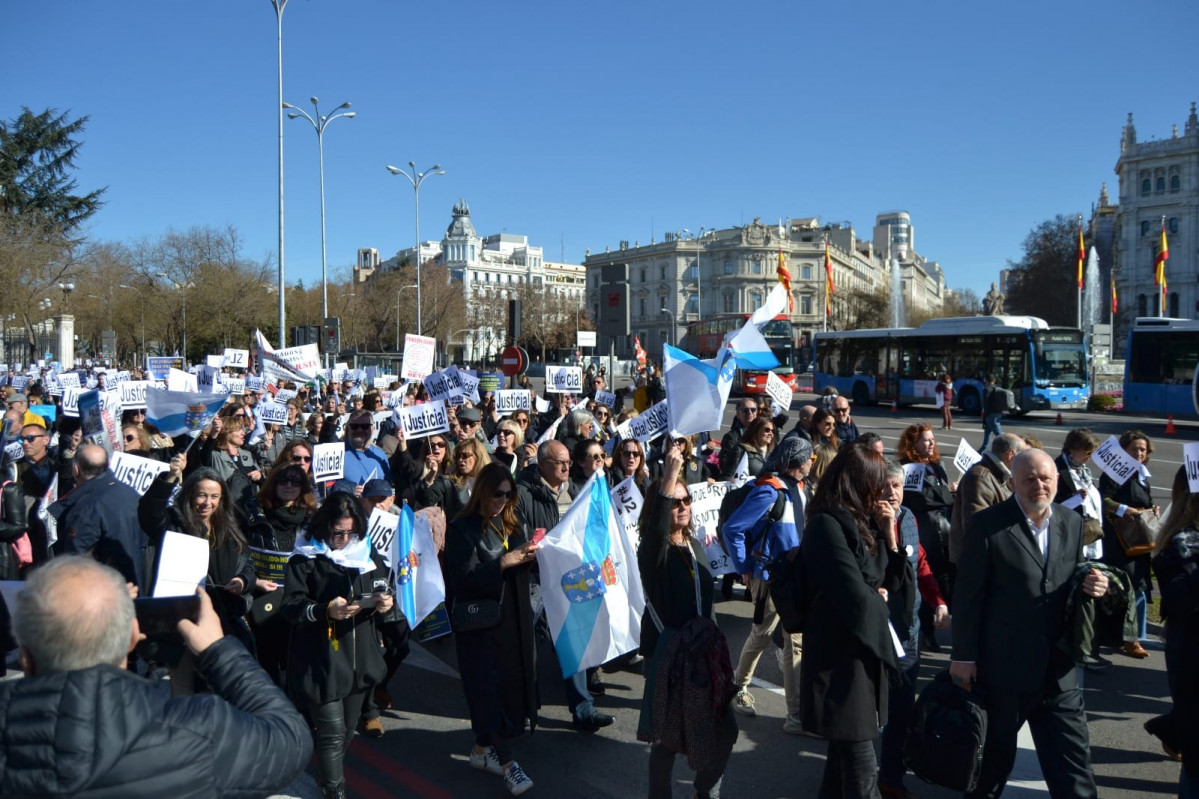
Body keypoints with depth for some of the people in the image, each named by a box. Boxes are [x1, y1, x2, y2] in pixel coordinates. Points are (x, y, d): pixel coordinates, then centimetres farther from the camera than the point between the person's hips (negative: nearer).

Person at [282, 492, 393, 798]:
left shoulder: (367, 551, 6)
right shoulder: (306, 558, -9)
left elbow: (381, 590, 14)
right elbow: (290, 607, -13)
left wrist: (384, 602, -9)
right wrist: (325, 610, -29)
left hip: (359, 657, 5)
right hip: (321, 661, -5)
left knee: (347, 730, 17)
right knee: (332, 734, -5)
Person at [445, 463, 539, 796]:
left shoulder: (512, 524, 9)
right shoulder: (462, 528, -8)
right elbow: (463, 578, -16)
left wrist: (529, 556, -9)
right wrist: (504, 563, -24)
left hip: (513, 618, 6)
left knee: (510, 683, 9)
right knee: (489, 687, -4)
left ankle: (482, 749, 26)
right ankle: (507, 762, 1)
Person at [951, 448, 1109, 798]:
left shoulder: (1073, 523, 6)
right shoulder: (986, 525, -11)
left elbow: (1073, 584, 16)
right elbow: (968, 596, -11)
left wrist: (1093, 585, -9)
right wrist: (963, 655, -11)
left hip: (1059, 670, 4)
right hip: (1002, 667, -4)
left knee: (1073, 761, 10)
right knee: (994, 755, 14)